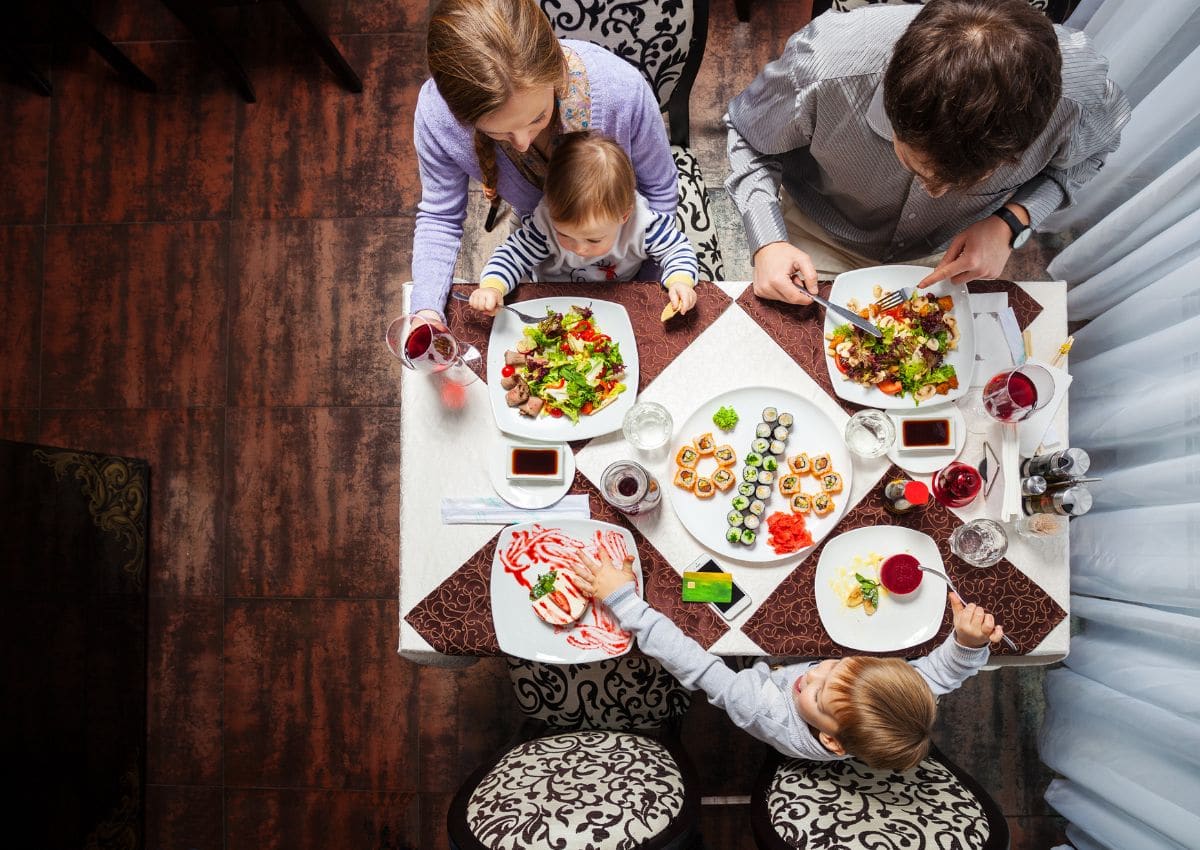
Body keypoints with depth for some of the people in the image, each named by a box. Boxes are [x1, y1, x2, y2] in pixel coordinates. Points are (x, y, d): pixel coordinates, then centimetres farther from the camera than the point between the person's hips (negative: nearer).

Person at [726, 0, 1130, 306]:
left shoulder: (1079, 90, -33)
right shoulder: (821, 69, -39)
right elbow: (749, 136, -16)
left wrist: (1012, 222, -25)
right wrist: (767, 243, -31)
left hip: (951, 255, 1)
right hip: (824, 244, -1)